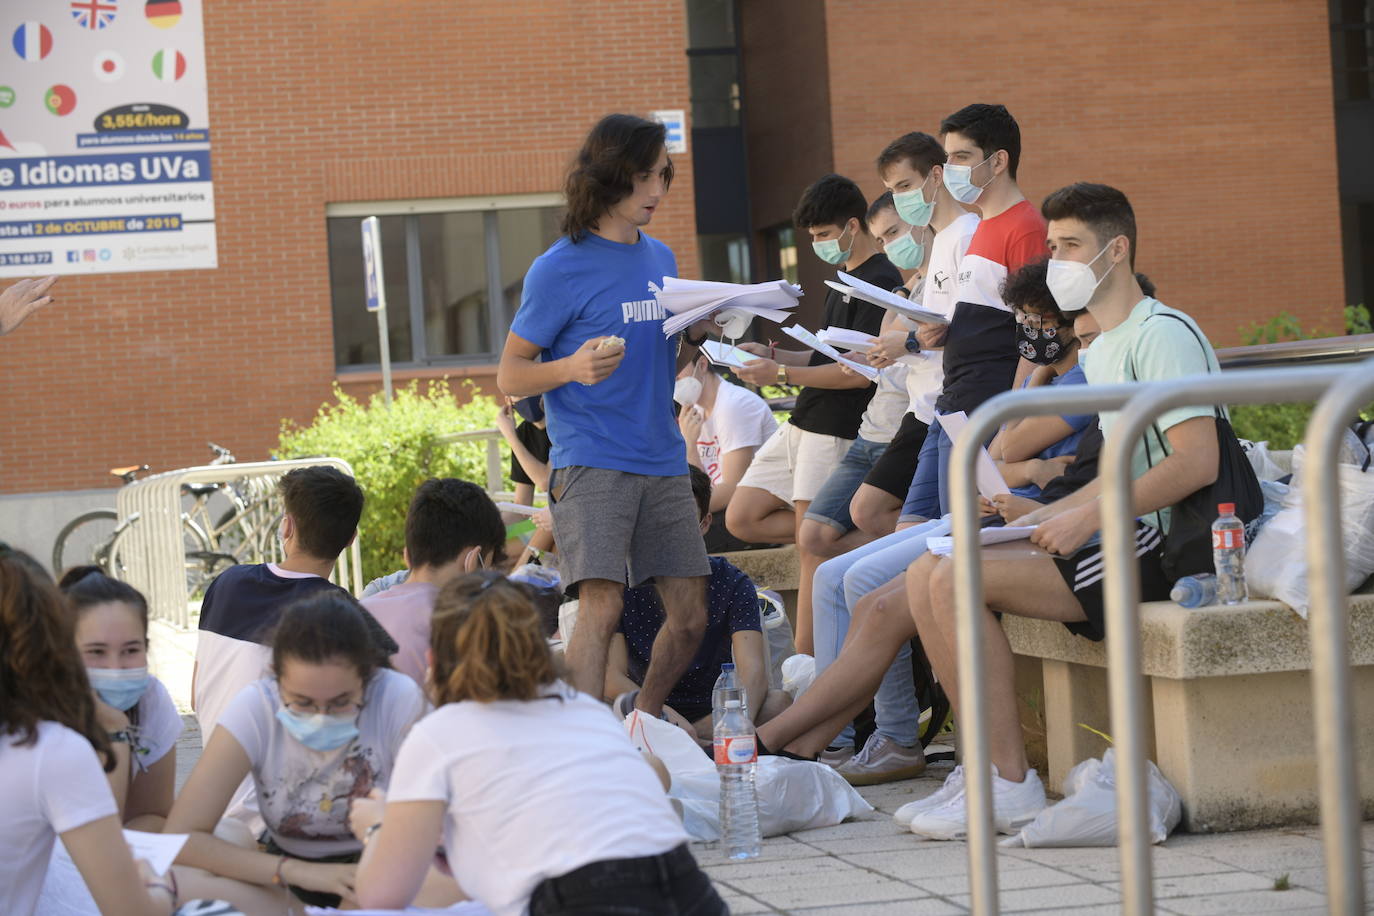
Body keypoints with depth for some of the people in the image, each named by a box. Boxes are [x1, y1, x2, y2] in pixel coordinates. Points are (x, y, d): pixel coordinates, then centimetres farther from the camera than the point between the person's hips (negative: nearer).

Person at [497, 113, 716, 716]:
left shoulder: (660, 259, 15)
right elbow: (510, 376, -3)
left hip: (663, 462, 6)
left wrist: (696, 337, 5)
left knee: (691, 615, 4)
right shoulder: (560, 268, -5)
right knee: (601, 606, -20)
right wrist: (573, 367, -22)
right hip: (591, 462, -6)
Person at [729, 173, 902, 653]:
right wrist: (770, 355, 9)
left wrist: (782, 374, -20)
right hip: (802, 425, 10)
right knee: (743, 519, 8)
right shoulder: (844, 280, 17)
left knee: (814, 551, -8)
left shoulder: (881, 282, -14)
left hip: (836, 432, -10)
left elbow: (860, 372, -20)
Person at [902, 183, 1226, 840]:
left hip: (1158, 547, -10)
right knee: (925, 576, 0)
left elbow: (1197, 462, -21)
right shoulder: (1101, 351, 21)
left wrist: (1085, 519, -21)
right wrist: (1046, 518, 10)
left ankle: (1012, 787, -18)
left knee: (956, 581, -22)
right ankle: (987, 762, -2)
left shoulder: (1161, 333, -10)